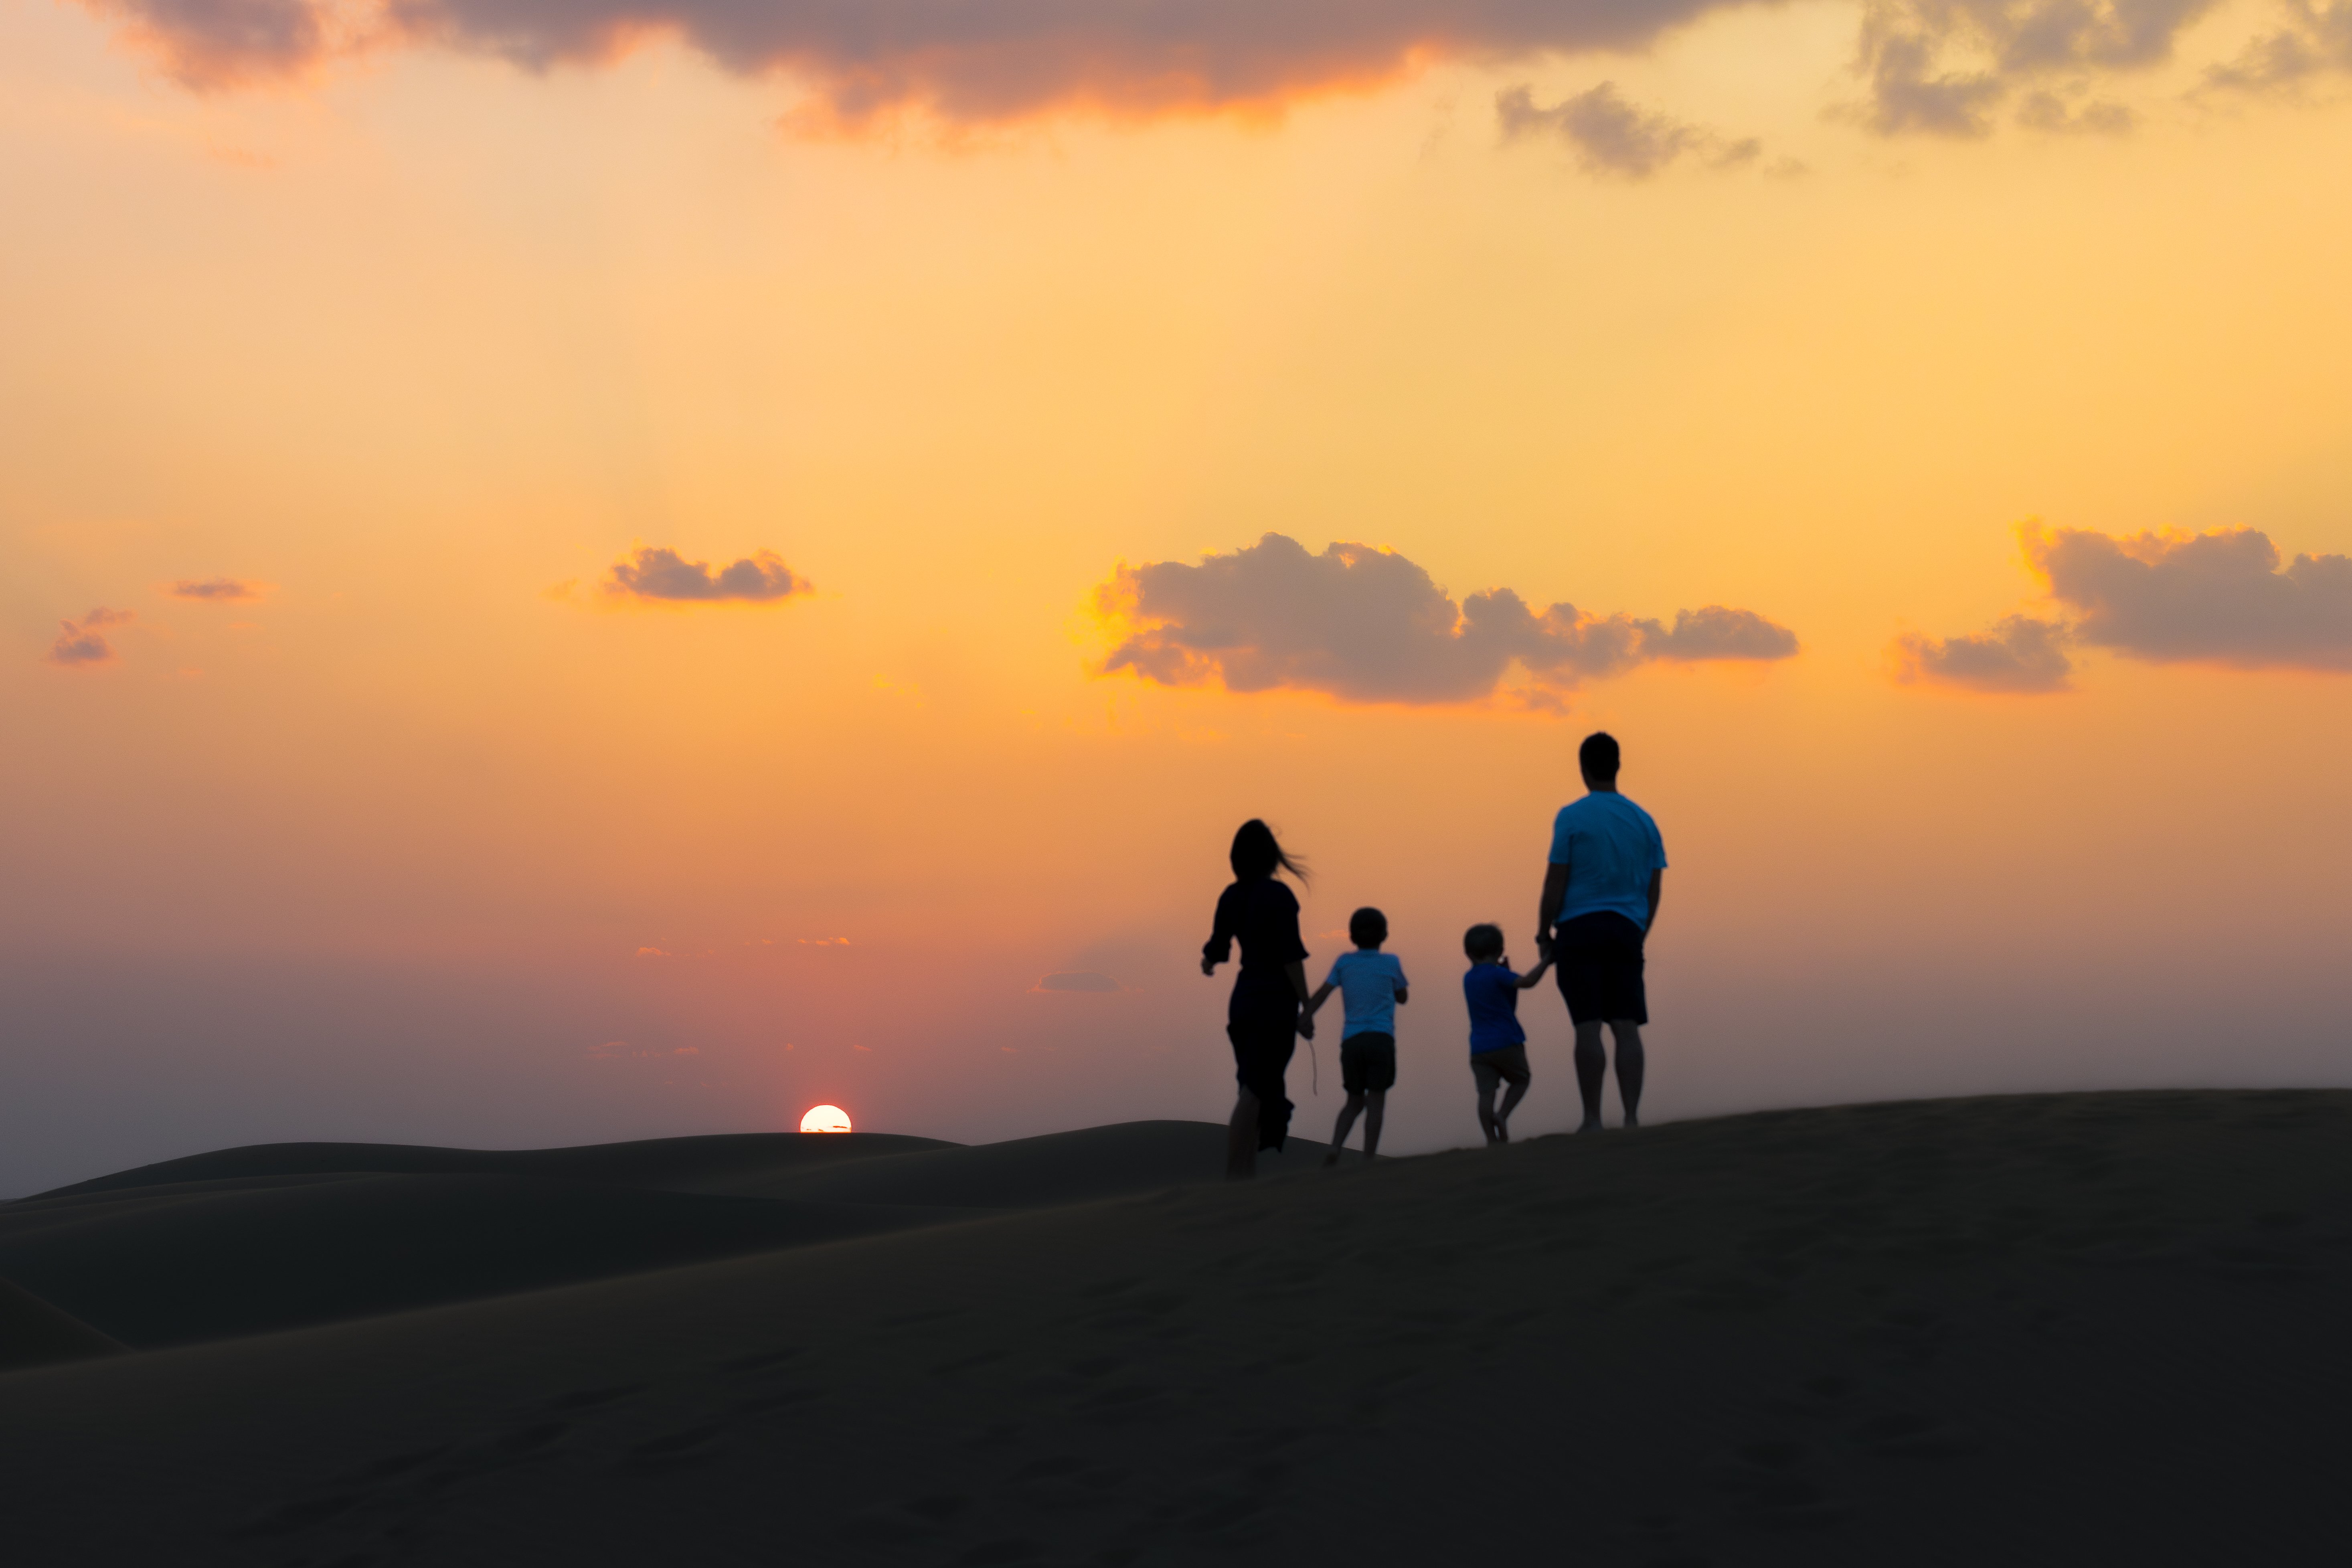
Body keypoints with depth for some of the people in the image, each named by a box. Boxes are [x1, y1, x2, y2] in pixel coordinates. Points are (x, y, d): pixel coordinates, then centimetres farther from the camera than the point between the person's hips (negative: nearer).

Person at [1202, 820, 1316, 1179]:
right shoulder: (1278, 895, -14)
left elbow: (1217, 948, 22)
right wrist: (1306, 1008, -13)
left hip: (1244, 998, 7)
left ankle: (1247, 1174, 14)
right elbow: (1291, 957, -18)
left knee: (1256, 1091, 14)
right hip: (1274, 1001, -7)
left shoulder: (1231, 897, 7)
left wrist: (1208, 963, 46)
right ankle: (1235, 1175, -11)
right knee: (1255, 1092, -8)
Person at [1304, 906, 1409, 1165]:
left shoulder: (1344, 962, 9)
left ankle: (1335, 1149, -6)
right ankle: (1368, 1161, -9)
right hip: (1381, 1038, -3)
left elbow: (1321, 996, 3)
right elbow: (1403, 998, 21)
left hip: (1351, 1041, 3)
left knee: (1355, 1102, 15)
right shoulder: (1391, 963, 6)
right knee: (1375, 1102, -3)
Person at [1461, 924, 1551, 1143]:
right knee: (1521, 1080, 16)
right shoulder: (1498, 974, -8)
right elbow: (1527, 982, -21)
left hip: (1480, 1049, 4)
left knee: (1486, 1093, -3)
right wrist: (1545, 961, -12)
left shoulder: (1468, 979, 13)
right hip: (1507, 1043, -4)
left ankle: (1492, 1140, -12)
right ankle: (1502, 1115, -5)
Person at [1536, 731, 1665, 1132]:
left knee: (1588, 1026, -5)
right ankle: (1632, 1117, -4)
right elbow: (1654, 890, 12)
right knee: (1627, 1027, 2)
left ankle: (1593, 1120, -7)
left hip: (1580, 929, -4)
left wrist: (1543, 933, 2)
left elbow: (1555, 882, -7)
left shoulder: (1572, 818, -3)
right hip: (1626, 931, 4)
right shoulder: (1643, 821, 11)